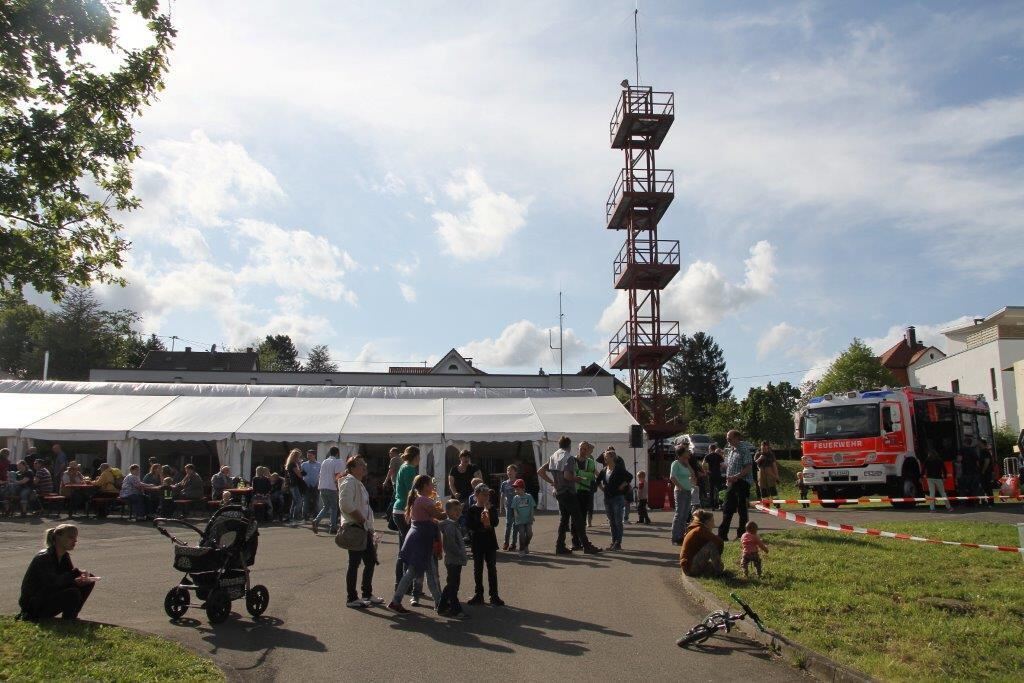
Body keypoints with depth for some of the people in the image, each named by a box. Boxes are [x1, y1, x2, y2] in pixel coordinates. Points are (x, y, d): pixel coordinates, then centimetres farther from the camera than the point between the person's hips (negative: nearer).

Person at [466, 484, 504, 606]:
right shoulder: (472, 510, -2)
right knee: (478, 569, 7)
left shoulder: (492, 508, 2)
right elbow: (468, 525, -12)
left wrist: (488, 510, -22)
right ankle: (478, 595, 17)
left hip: (490, 542, 0)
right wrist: (482, 524, -21)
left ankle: (494, 596, 7)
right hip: (477, 543, 0)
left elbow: (495, 522, -12)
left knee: (492, 568, 2)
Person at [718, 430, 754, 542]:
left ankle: (741, 534, 10)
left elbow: (748, 467, -18)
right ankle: (722, 534, 13)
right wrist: (728, 478, 8)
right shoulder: (730, 450, 15)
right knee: (727, 509, 9)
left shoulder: (744, 449, -11)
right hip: (731, 483, 8)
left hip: (742, 482, -8)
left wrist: (736, 477, -24)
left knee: (742, 508, 0)